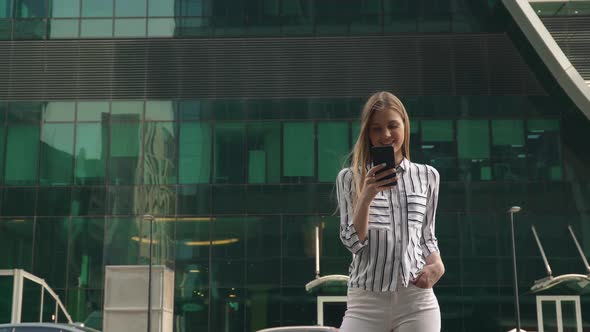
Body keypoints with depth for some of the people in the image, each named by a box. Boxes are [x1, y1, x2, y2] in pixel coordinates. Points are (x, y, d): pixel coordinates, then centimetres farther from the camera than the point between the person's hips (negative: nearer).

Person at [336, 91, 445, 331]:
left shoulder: (427, 176, 11)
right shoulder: (349, 178, 5)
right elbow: (353, 242, -2)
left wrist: (437, 264, -2)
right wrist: (367, 196, -15)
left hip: (416, 300, 2)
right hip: (366, 302, -1)